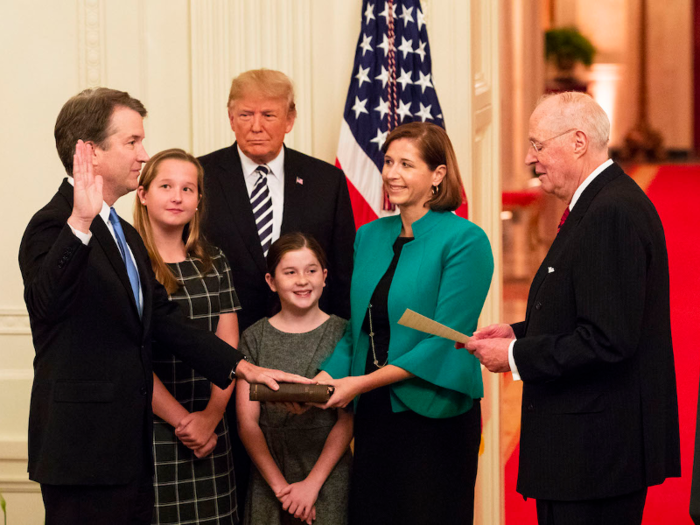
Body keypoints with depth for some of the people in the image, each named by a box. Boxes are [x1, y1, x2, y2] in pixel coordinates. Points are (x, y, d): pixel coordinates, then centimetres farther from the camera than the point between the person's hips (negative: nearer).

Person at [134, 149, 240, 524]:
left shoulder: (213, 263, 11)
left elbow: (228, 348, 8)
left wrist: (211, 416, -7)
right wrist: (182, 421, -11)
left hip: (209, 433, 4)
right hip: (148, 432, -4)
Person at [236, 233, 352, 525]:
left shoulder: (342, 334, -1)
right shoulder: (255, 339, 3)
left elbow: (348, 420, -5)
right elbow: (247, 422, -1)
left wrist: (313, 483, -11)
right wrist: (280, 485, -9)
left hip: (328, 476, -1)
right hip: (269, 474, 1)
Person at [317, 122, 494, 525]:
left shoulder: (465, 241, -9)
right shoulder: (370, 236, 11)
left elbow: (445, 340, -14)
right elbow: (357, 330, 14)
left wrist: (362, 383, -17)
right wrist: (324, 379, -5)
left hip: (434, 416, -6)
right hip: (373, 416, 6)